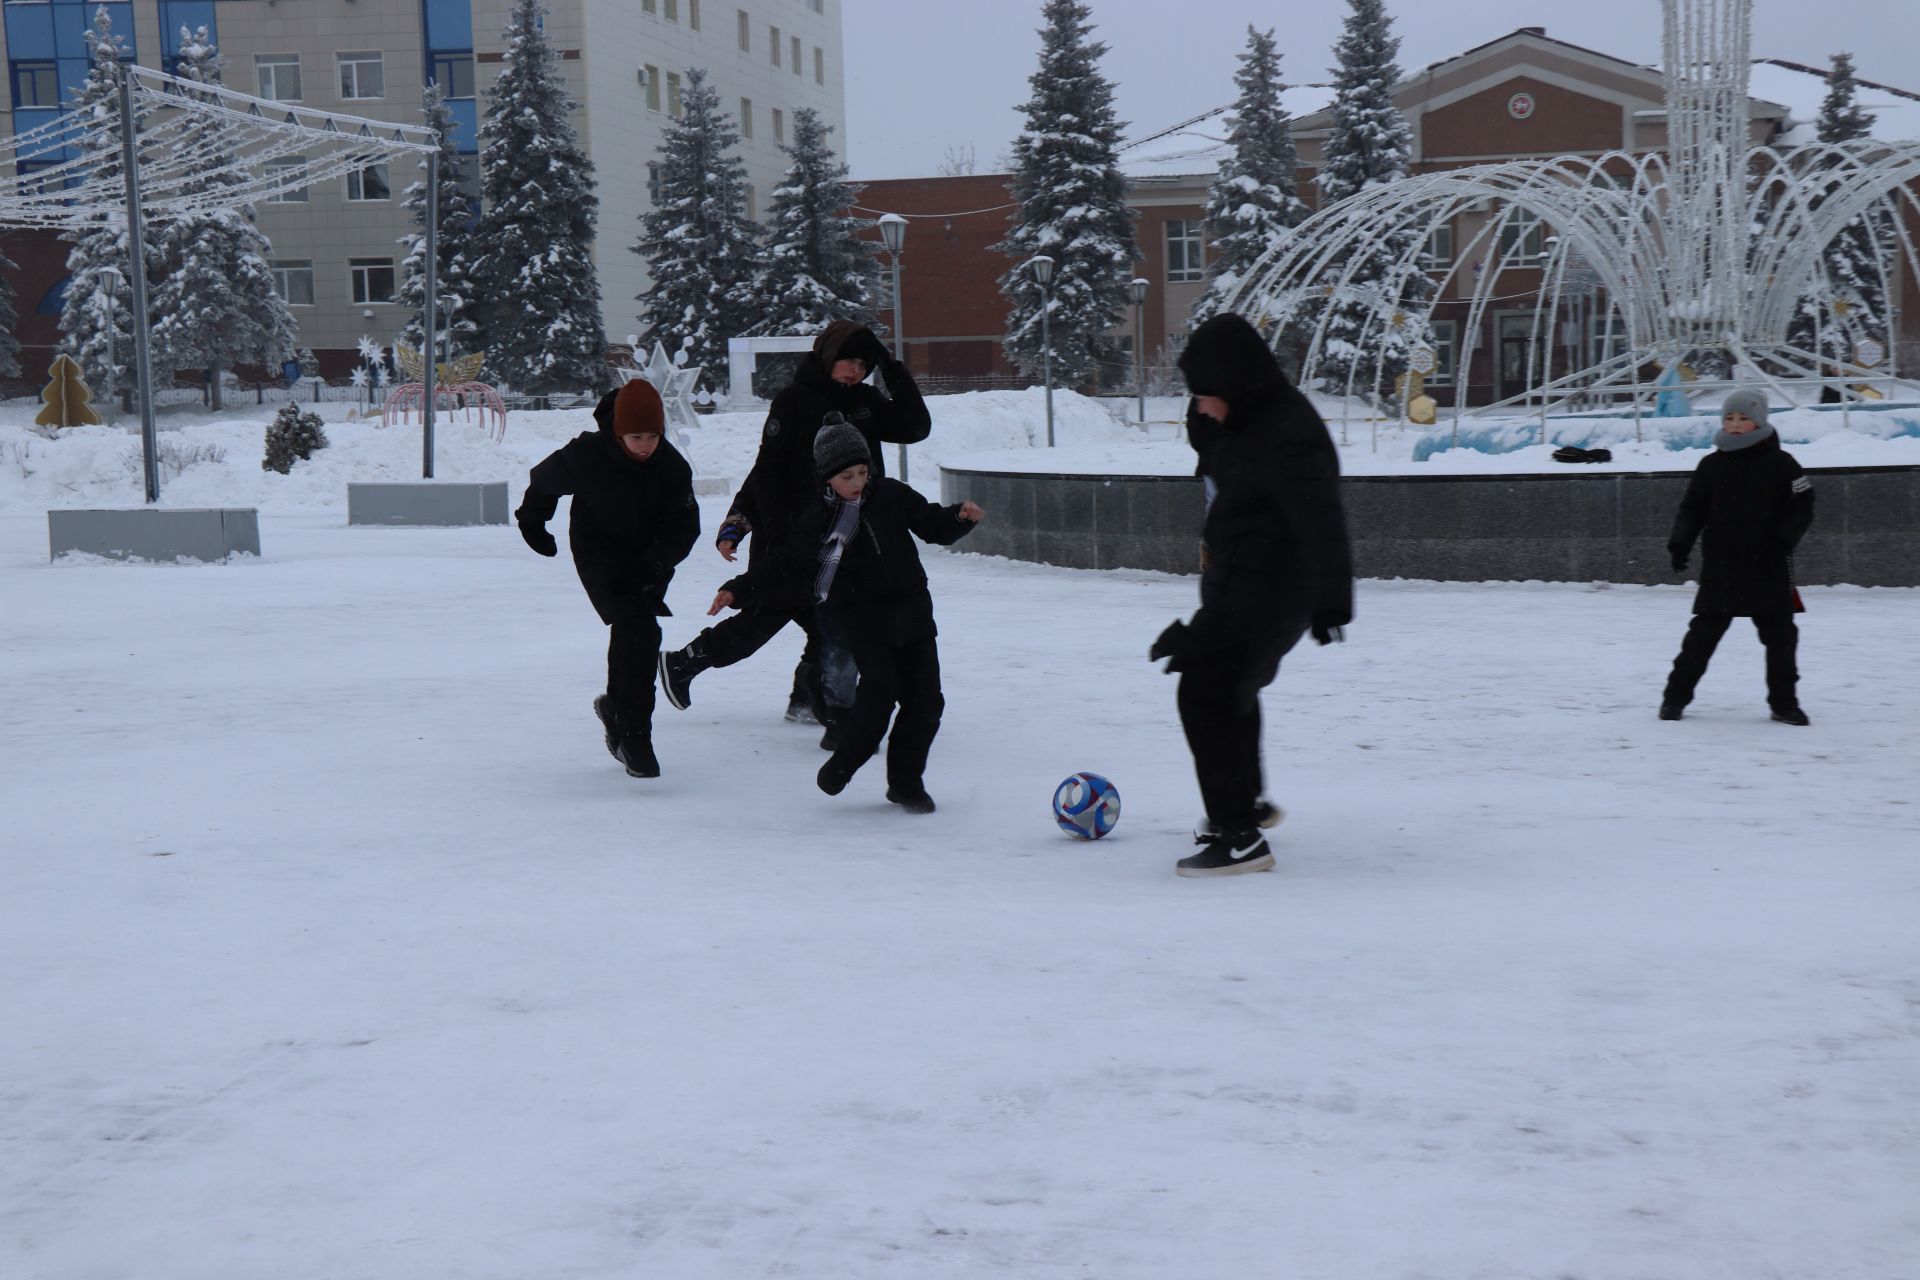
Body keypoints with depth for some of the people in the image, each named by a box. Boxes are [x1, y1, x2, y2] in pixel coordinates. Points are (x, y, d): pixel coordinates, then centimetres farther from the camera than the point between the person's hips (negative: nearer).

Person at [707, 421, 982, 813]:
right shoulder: (817, 521, -2)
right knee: (880, 687, -22)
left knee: (925, 698, -1)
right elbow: (783, 566, 1)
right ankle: (843, 763, -3)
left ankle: (906, 781, 11)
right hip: (861, 620, -3)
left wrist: (960, 517, -6)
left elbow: (931, 525, 14)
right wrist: (739, 590, -6)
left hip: (911, 612, 3)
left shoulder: (891, 495, 5)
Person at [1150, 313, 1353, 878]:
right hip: (1237, 582, 11)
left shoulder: (1290, 436, -26)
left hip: (1267, 592, -11)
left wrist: (1332, 600, -42)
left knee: (1204, 691, -18)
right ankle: (1246, 801, 49)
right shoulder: (1244, 419, 4)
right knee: (1231, 685, 28)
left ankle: (1239, 837, -17)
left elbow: (1321, 522, -35)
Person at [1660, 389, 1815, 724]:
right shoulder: (1711, 465, 5)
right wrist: (1680, 543, -5)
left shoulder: (1779, 463, -1)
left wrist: (1784, 540, -14)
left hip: (1768, 566, -1)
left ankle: (1784, 701, 16)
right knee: (1703, 633, 1)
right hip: (1720, 566, 1)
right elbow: (1692, 509, 8)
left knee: (1779, 634, 5)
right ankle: (1676, 695, 9)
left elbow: (1802, 507, 0)